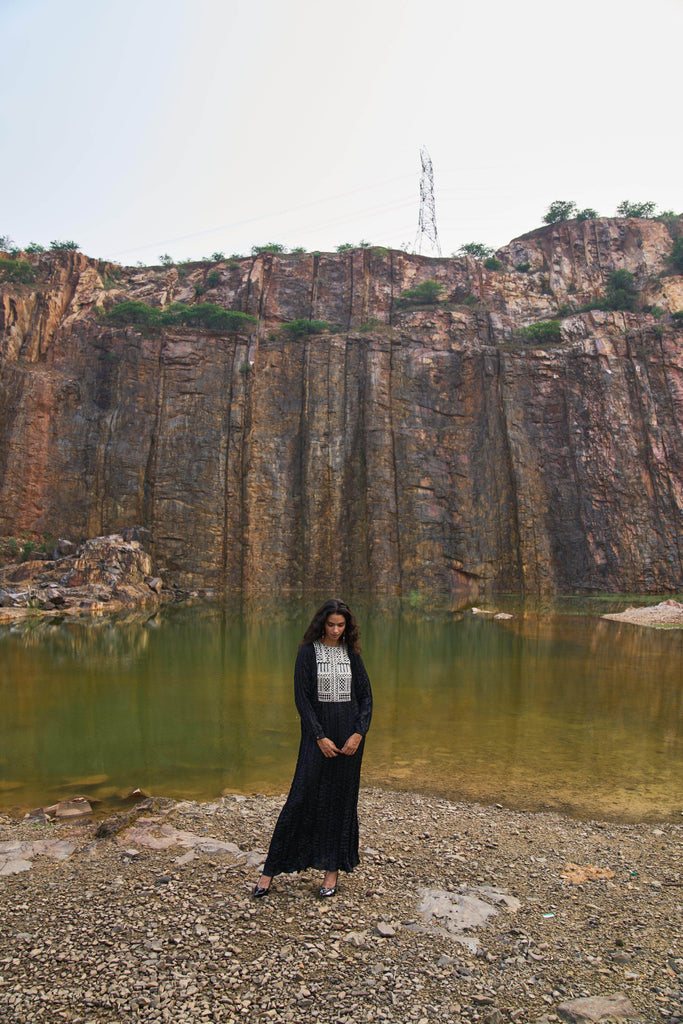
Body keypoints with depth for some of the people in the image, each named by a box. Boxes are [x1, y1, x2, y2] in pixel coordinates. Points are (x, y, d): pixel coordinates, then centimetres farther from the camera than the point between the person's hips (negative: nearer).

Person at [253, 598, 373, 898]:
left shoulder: (351, 654, 5)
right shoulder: (308, 652, -4)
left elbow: (366, 696, 6)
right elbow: (301, 698, -8)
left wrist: (359, 733, -7)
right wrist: (320, 737, -13)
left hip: (349, 735, 3)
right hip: (317, 733, -3)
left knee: (342, 799, 7)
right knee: (303, 797, -3)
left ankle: (332, 869, 19)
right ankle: (271, 869, 8)